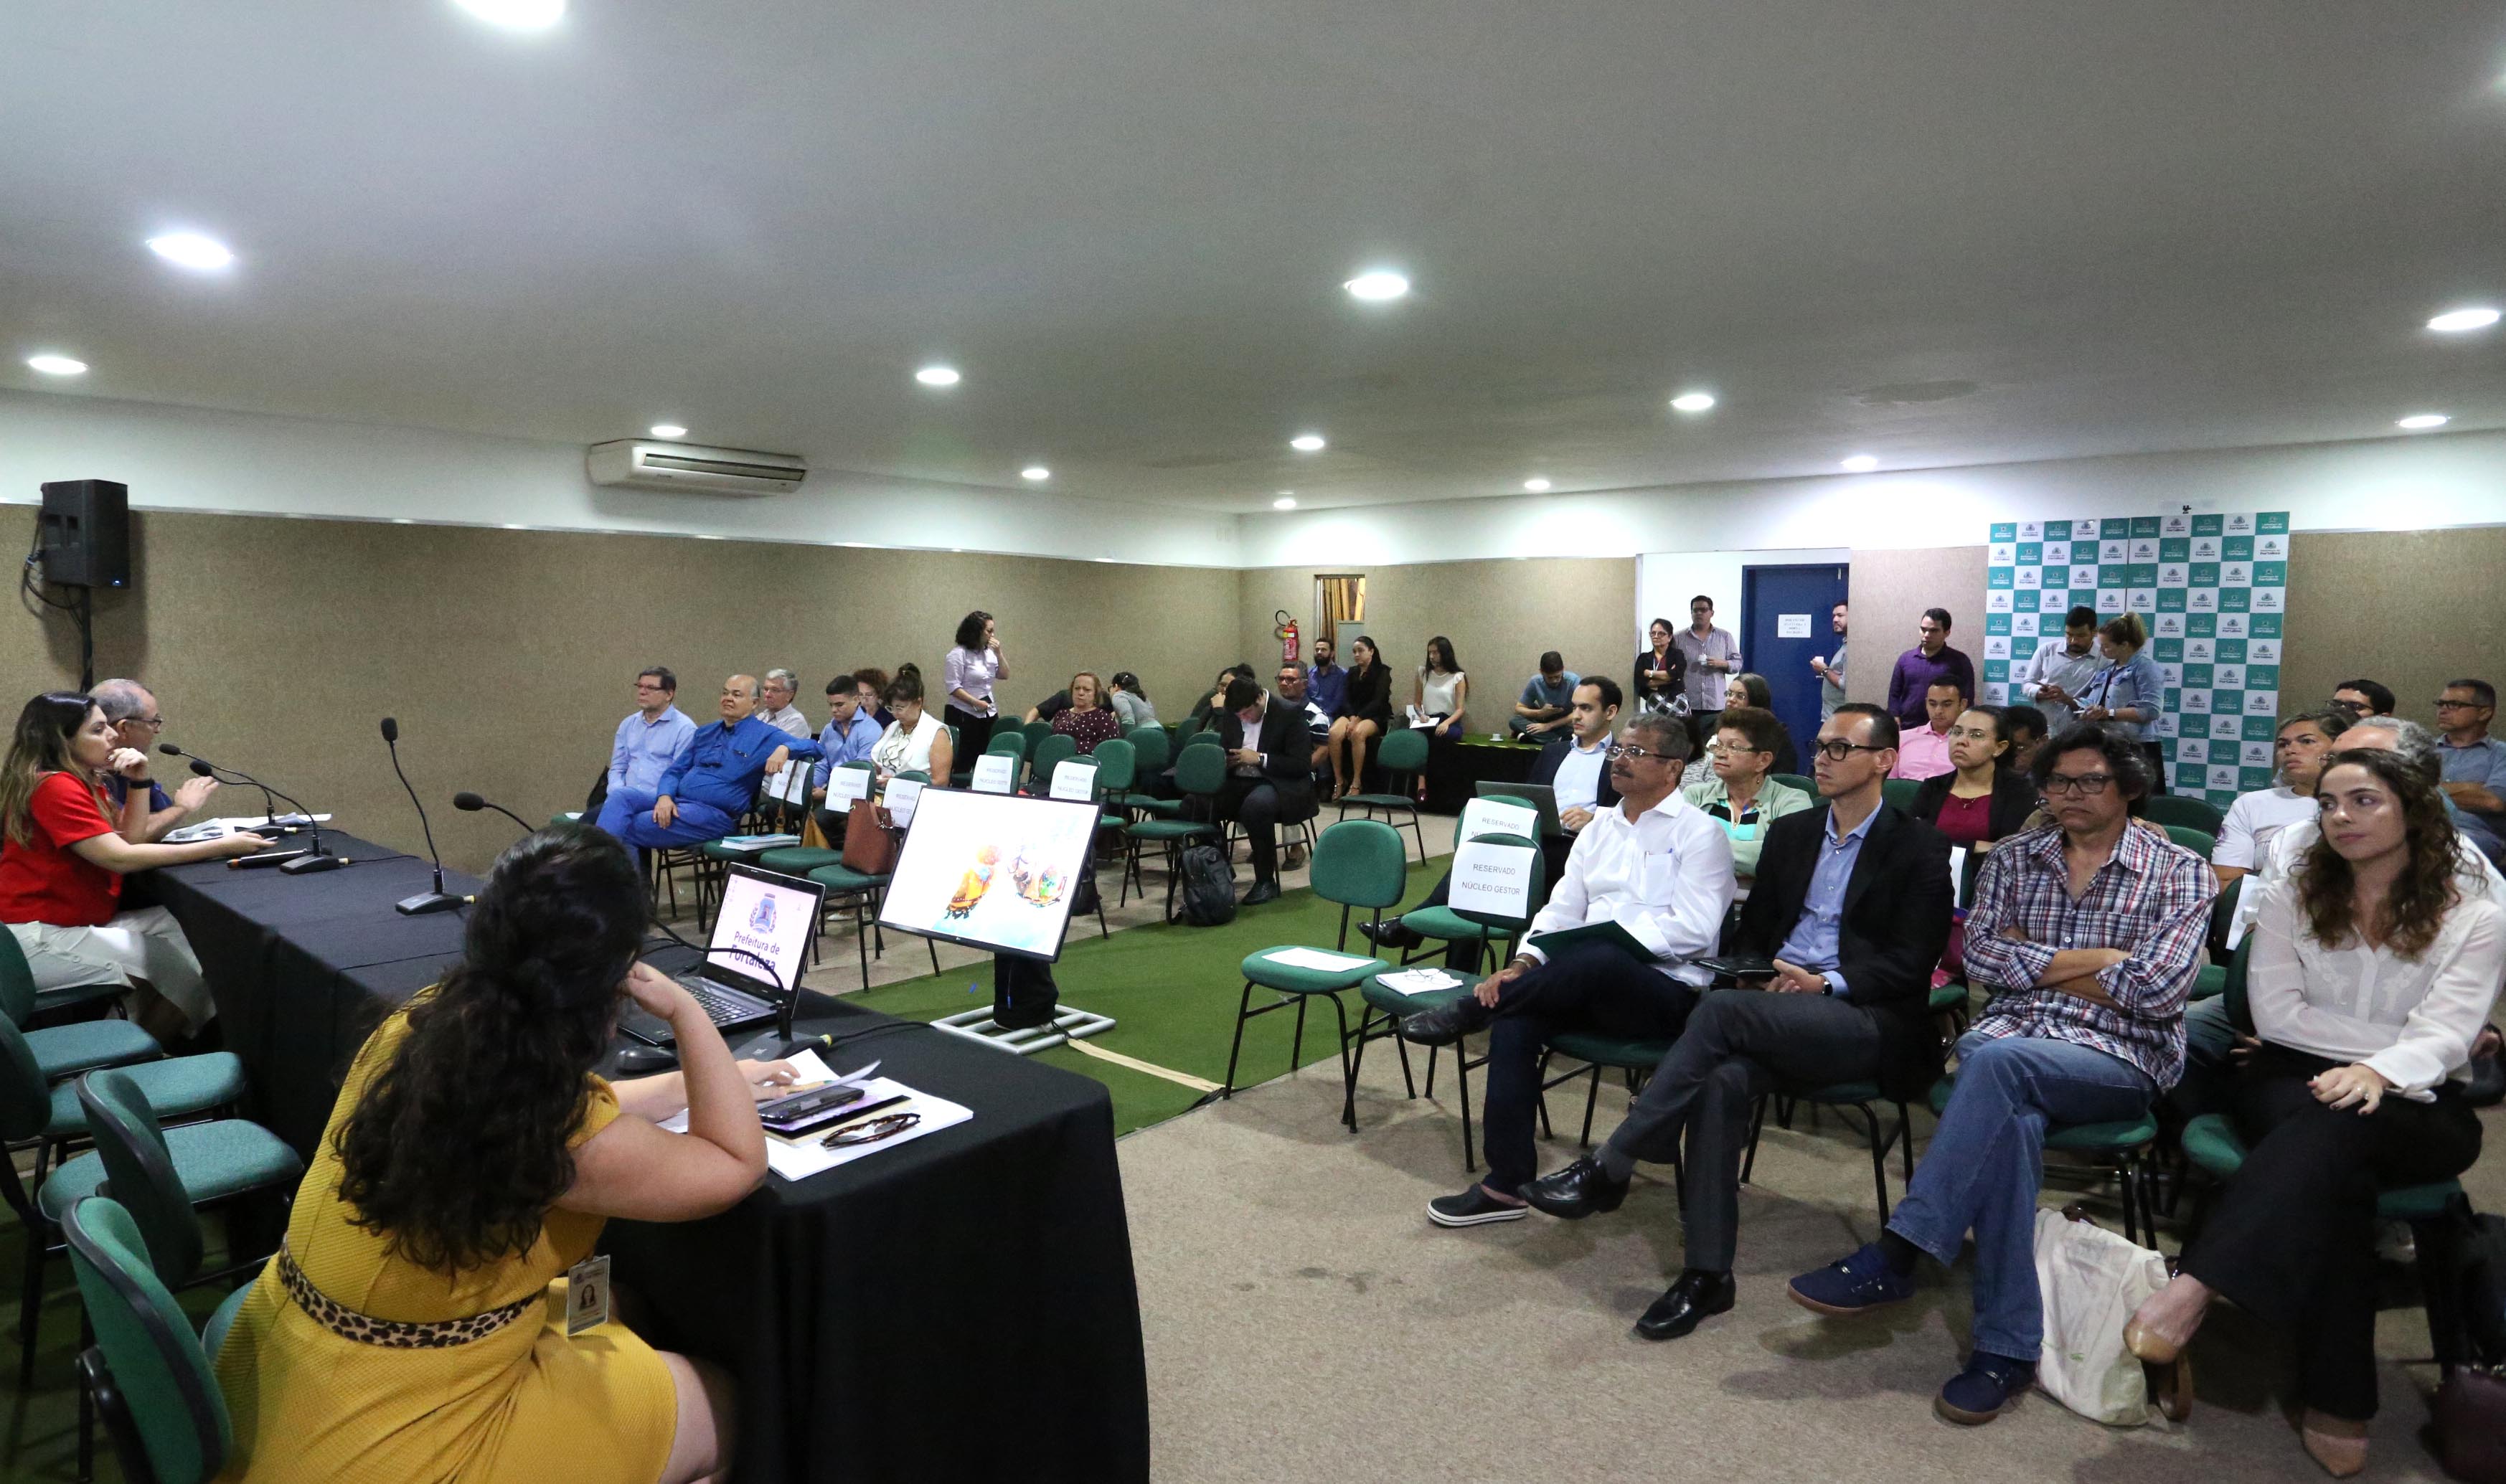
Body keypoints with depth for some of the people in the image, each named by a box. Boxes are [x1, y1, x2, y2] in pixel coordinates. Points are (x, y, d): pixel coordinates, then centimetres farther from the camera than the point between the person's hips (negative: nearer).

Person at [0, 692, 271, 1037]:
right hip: (38, 939, -9)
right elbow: (121, 858, -27)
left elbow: (130, 839, 8)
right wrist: (221, 847, -29)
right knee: (182, 963, -10)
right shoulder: (53, 787, -20)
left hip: (75, 923, 9)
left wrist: (139, 783, -4)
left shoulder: (84, 782, 10)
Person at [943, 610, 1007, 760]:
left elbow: (1004, 675, 12)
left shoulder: (988, 652, 11)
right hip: (964, 714, -6)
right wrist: (976, 702, -17)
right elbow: (953, 687, -14)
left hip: (988, 714, 6)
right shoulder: (958, 654, -9)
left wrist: (998, 653, 0)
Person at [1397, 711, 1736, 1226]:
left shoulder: (1700, 833, -1)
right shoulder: (1599, 828, 17)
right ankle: (1505, 1186, -21)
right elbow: (1561, 909, 12)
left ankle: (1467, 1012, -18)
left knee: (1598, 959, -38)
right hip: (1589, 987, 5)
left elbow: (1693, 931, -13)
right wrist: (1525, 964, -6)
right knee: (1516, 1016, -24)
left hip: (1666, 991, -5)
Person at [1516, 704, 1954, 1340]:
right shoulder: (1790, 833, 19)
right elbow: (1751, 930, 20)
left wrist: (1827, 985, -16)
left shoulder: (1919, 849, 3)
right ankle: (1707, 1273, -25)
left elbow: (1910, 966, -4)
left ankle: (1608, 1168, -26)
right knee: (1725, 1078, -30)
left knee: (1723, 1010, -32)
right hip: (1773, 1009, 5)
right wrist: (1751, 972, -1)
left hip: (1868, 1022, -4)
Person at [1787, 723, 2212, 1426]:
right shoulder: (2013, 859, 15)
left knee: (1998, 1060, -36)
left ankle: (1895, 1255, -32)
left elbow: (2159, 991, -9)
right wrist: (2094, 961, -5)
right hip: (2010, 1031, 3)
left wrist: (2037, 960, -2)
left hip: (2120, 1058, -2)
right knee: (2011, 1113, -35)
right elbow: (1981, 956, 3)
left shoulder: (2178, 873, 5)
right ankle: (2008, 1345, -28)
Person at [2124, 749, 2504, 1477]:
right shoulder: (2290, 899, 12)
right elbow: (2277, 1013, 1)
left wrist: (2380, 1070, -32)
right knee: (2338, 1169, -36)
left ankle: (2195, 1288, -50)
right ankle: (2337, 1407, -37)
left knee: (2341, 1118, -39)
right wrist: (2395, 1041, -9)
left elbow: (2445, 1035, -10)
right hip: (2292, 1083, 1)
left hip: (2416, 1108, -1)